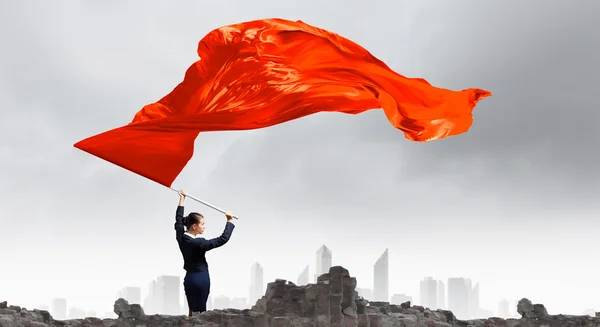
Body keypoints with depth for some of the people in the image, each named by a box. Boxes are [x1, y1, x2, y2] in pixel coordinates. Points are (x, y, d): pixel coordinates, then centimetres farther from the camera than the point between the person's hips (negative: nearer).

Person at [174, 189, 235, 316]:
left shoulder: (181, 238, -2)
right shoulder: (198, 243, -22)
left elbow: (178, 221, 16)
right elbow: (223, 239, -21)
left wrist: (182, 200, 24)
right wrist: (229, 221, -12)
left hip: (189, 278, 8)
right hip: (201, 279, -8)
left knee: (192, 311, 12)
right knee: (199, 312, -5)